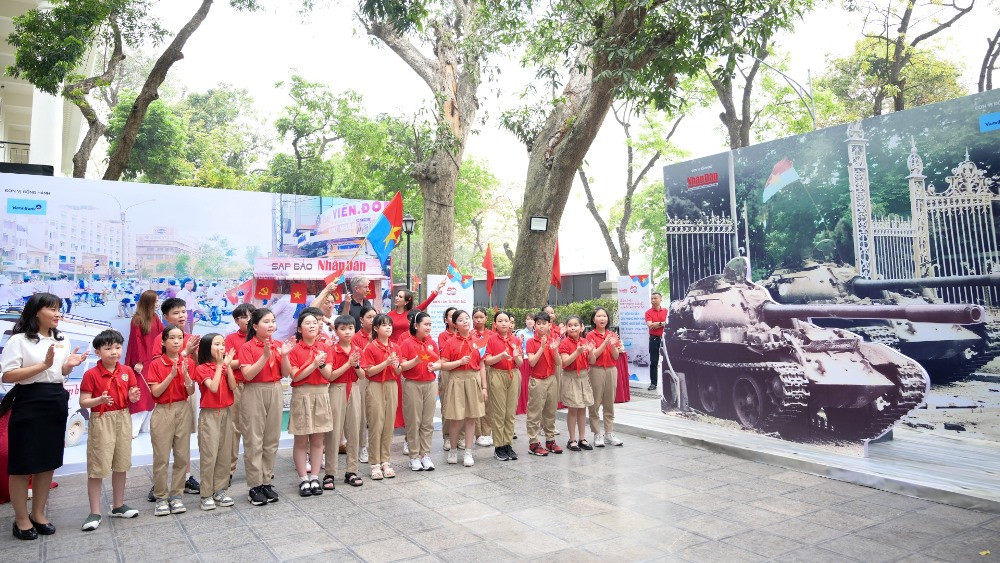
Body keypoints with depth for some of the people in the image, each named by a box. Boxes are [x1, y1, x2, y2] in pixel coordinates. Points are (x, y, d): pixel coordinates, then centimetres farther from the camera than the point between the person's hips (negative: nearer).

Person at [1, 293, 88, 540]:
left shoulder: (62, 341, 11)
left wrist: (69, 365, -4)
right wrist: (44, 365, -22)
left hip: (56, 403, 6)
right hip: (29, 403, -6)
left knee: (48, 461, 12)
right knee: (22, 464, 3)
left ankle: (38, 514, 25)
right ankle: (21, 519, 16)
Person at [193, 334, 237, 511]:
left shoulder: (225, 365, 7)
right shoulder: (202, 369, -8)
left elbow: (232, 387, -6)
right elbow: (213, 387, -22)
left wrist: (228, 365, -12)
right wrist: (219, 365, -18)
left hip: (226, 413, 5)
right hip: (209, 415, -5)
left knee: (225, 453, 8)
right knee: (209, 455, -3)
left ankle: (220, 490, 17)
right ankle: (206, 494, 6)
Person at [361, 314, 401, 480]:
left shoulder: (395, 348, 8)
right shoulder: (370, 348, -7)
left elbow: (398, 372, 11)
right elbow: (369, 372, -12)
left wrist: (396, 365, -11)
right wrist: (386, 363, -22)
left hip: (391, 387, 5)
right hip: (375, 387, -5)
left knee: (389, 424, 7)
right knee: (376, 425, -2)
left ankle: (385, 461, 17)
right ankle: (375, 463, 8)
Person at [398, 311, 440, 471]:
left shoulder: (432, 342, 9)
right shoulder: (407, 343, -5)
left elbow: (439, 362, 14)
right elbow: (401, 366, -10)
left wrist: (434, 366, -7)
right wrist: (416, 360, -25)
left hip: (431, 384, 4)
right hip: (412, 385, -4)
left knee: (428, 422, 7)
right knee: (414, 422, 1)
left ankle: (426, 455, 16)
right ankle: (414, 457, 11)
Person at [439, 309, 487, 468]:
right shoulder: (450, 342, -1)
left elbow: (481, 366, 7)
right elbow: (443, 365, -4)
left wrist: (484, 387, 5)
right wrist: (460, 362, -16)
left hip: (474, 380, 2)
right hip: (457, 380, -2)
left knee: (471, 417, 6)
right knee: (457, 418, 1)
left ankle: (468, 452, 16)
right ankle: (453, 450, 21)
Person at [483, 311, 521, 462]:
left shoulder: (515, 340, 8)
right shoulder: (492, 339, -1)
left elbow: (520, 363, 8)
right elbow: (487, 361, -7)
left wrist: (516, 356, -13)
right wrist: (501, 355, -21)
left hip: (513, 375, 4)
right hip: (497, 375, -3)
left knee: (510, 412, 6)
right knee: (498, 412, 0)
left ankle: (508, 444, 15)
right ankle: (498, 446, 7)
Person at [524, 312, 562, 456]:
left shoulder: (553, 340, 6)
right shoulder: (531, 342, -5)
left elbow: (558, 363, 2)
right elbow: (532, 362, -15)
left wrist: (555, 349, -16)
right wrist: (542, 347, -22)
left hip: (552, 379, 5)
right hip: (537, 381, -4)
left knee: (551, 411, 11)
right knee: (535, 413, -1)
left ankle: (550, 440, 22)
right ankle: (533, 443, 5)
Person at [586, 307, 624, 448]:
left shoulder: (612, 335, 10)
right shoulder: (591, 335, -3)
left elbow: (616, 356, 4)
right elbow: (592, 357, -12)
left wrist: (613, 345, -14)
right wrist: (605, 343, -20)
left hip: (611, 370, 4)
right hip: (596, 371, -4)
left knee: (609, 403, 8)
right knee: (595, 404, -2)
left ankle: (609, 434, 15)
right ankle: (597, 435, 6)